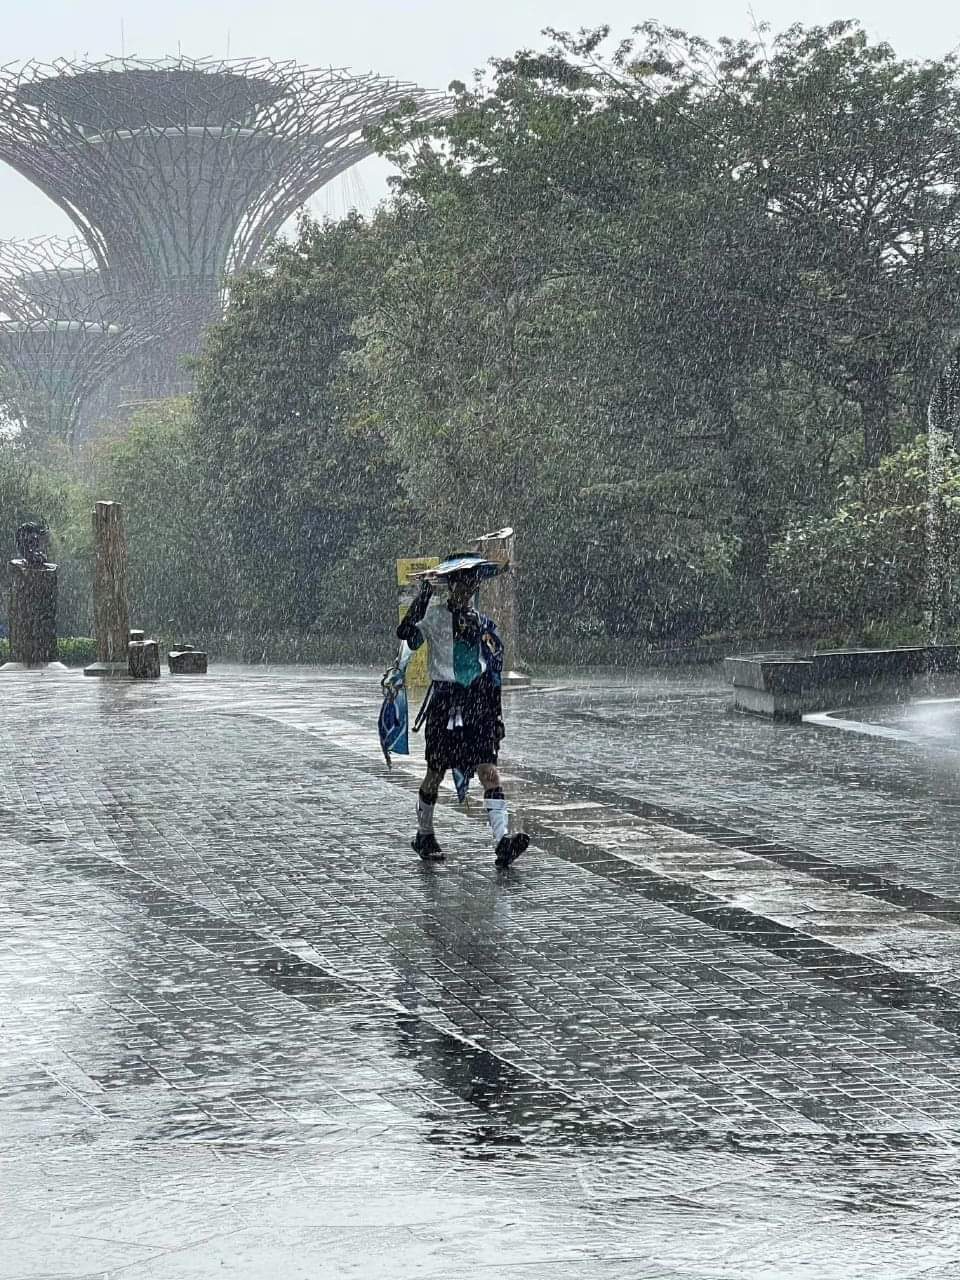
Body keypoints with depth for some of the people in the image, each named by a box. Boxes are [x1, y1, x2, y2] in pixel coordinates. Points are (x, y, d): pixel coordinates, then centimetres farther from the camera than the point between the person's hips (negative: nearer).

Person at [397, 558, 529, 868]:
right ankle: (424, 835, 26)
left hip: (477, 702, 3)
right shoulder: (435, 615, 0)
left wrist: (497, 716, 13)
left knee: (489, 771, -11)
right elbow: (407, 634, -21)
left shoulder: (483, 623, 11)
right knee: (435, 772, 5)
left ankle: (503, 841, -21)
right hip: (444, 701, -2)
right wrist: (424, 595, -27)